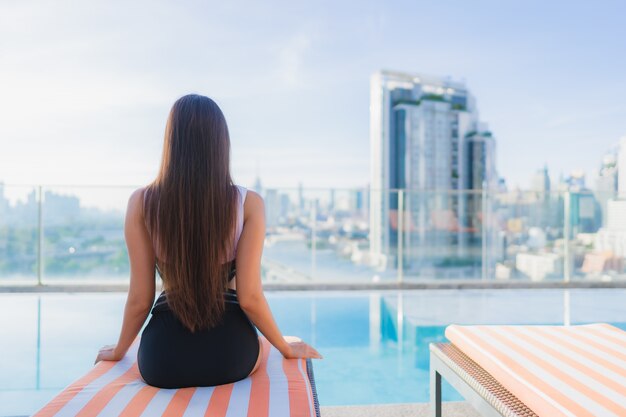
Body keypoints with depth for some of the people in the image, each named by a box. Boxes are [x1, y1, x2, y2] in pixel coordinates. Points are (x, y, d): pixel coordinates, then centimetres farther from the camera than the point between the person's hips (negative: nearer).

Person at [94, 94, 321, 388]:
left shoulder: (142, 202, -8)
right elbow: (250, 298, -11)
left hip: (163, 360, 2)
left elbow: (140, 298, -3)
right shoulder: (248, 203, -11)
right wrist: (287, 348, 7)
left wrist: (118, 351, 17)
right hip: (230, 355, -1)